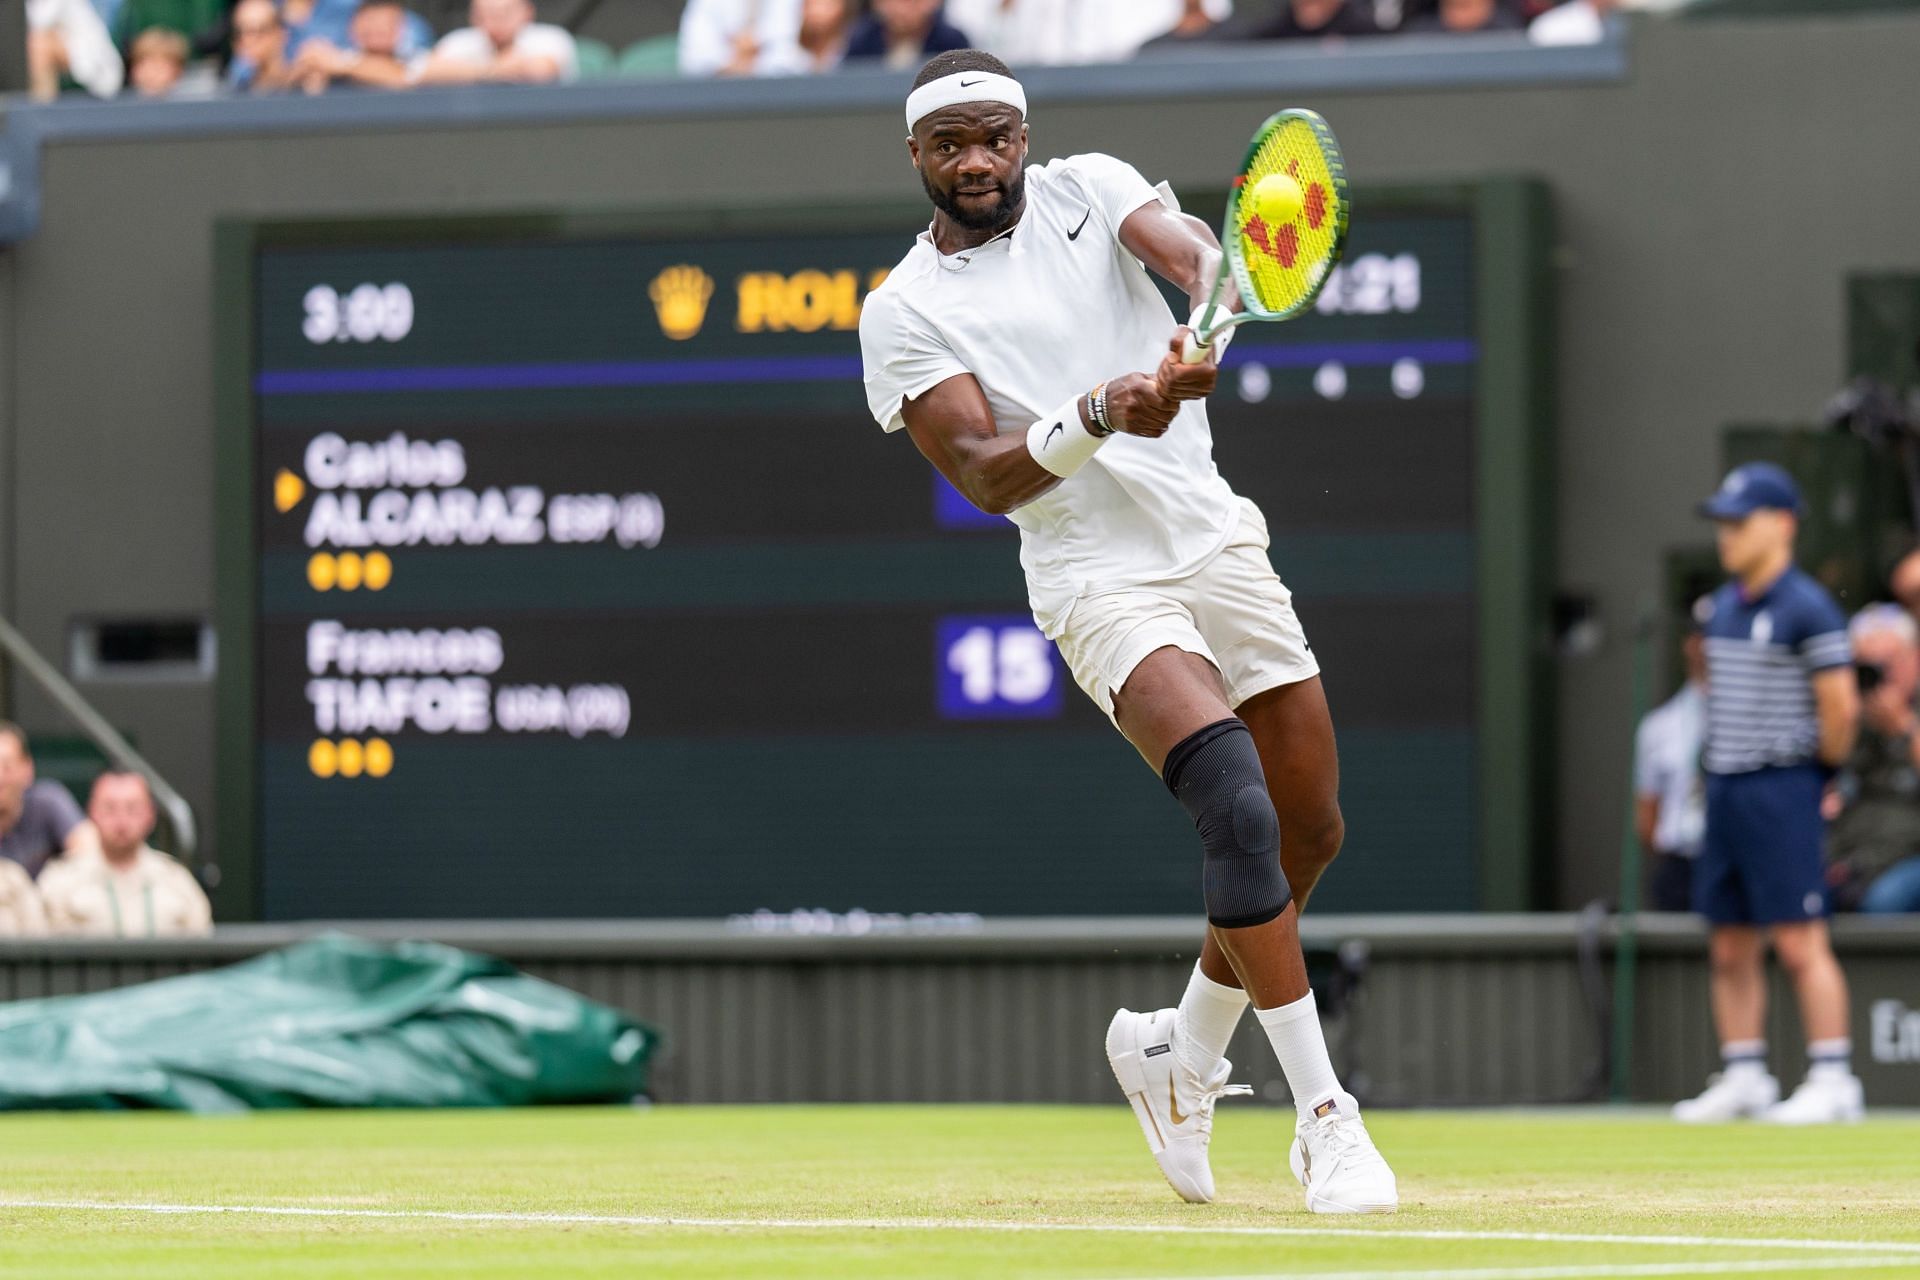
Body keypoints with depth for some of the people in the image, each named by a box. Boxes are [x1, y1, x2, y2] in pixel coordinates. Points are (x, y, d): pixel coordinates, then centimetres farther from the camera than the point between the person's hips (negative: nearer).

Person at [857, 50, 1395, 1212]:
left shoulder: (1089, 189, 6)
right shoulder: (904, 314, -2)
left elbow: (1184, 243, -16)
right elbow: (986, 474, -14)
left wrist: (1209, 319, -39)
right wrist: (1099, 416, -32)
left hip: (1219, 540, 4)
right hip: (1099, 582, -4)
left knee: (1309, 835, 8)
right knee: (1239, 808, -24)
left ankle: (1182, 1053, 32)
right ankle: (1324, 1115, -19)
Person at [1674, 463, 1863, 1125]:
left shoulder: (1808, 609, -11)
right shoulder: (1723, 607, 13)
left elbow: (1840, 705, -13)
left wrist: (1817, 772, -2)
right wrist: (1719, 767, 14)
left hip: (1781, 790, -8)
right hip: (1723, 789, 8)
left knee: (1800, 941, -9)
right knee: (1730, 948, 9)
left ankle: (1832, 1079, -7)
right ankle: (1743, 1078, 15)